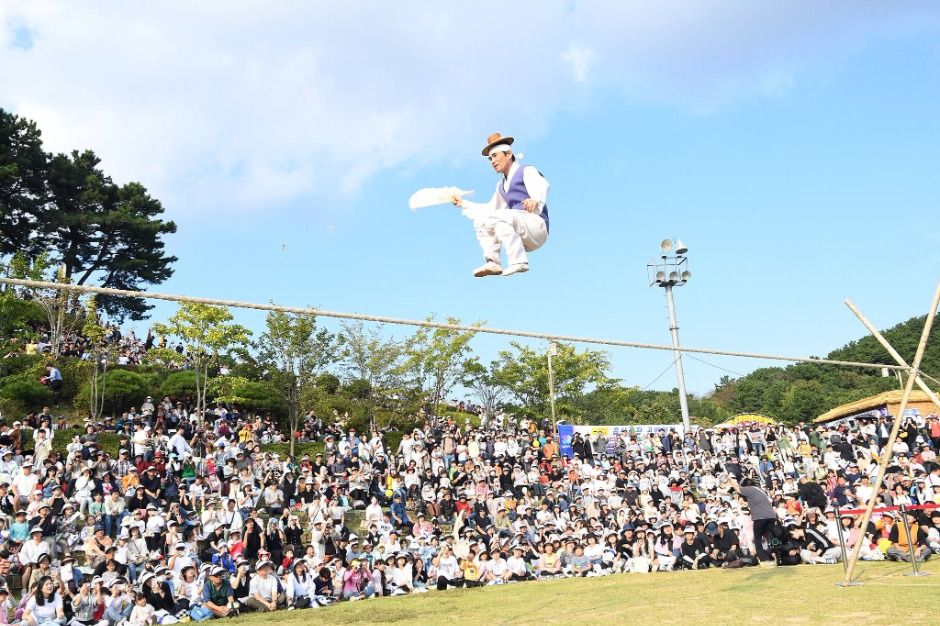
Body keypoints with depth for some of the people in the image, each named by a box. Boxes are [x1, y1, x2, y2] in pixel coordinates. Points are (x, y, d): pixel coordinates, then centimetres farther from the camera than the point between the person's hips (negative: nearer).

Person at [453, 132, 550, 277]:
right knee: (480, 221, 2)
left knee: (500, 217, -28)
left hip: (536, 225, -8)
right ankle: (492, 263, -15)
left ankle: (518, 262, -32)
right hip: (520, 237, 8)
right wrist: (463, 203, 23)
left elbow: (541, 187, -23)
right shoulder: (501, 185, 23)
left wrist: (535, 199, -47)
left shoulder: (527, 171, -1)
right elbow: (490, 210, 29)